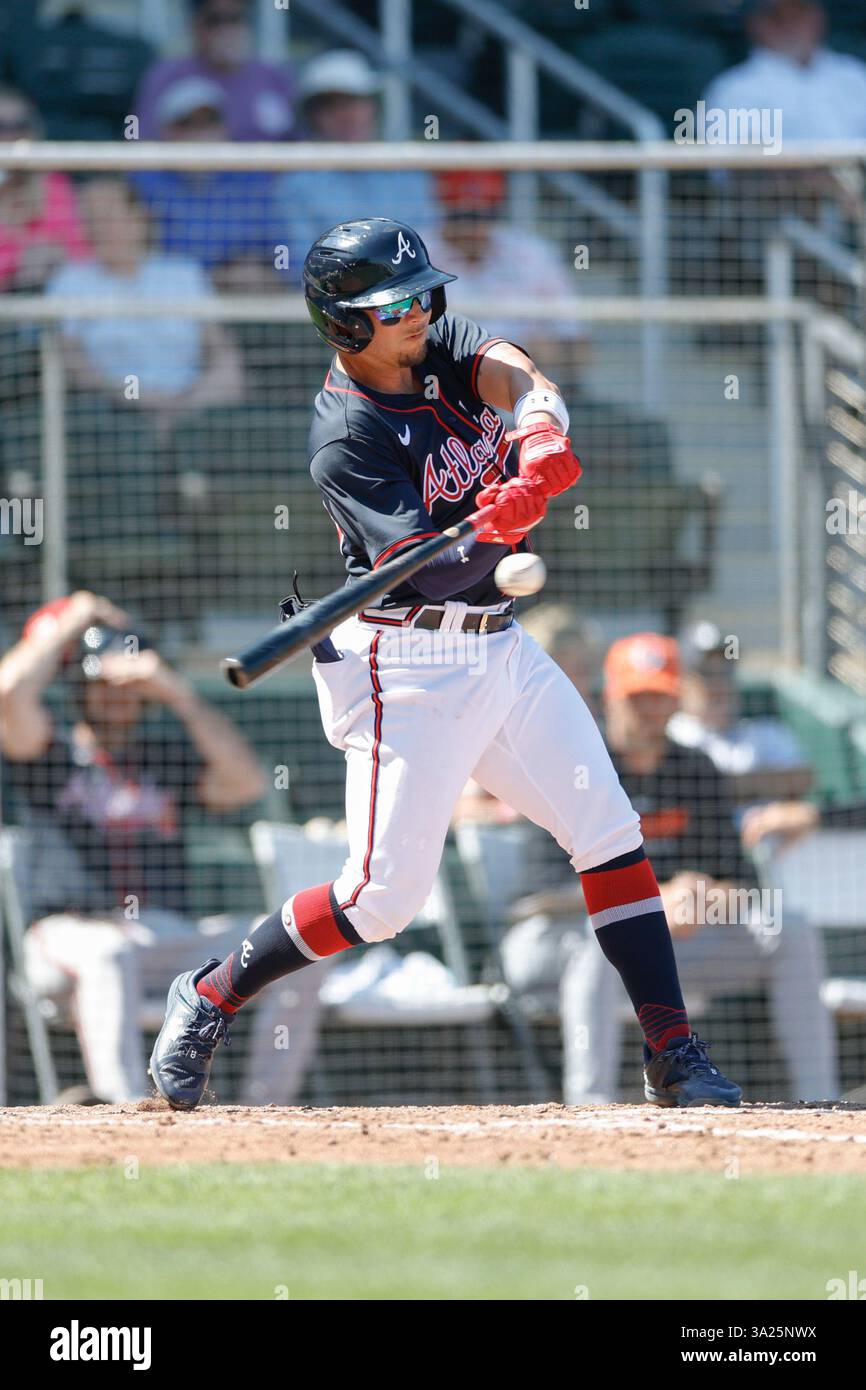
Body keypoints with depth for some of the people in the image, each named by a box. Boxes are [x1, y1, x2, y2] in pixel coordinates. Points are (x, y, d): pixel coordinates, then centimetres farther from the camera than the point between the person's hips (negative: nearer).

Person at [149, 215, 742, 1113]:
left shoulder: (439, 344, 3)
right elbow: (432, 568, -25)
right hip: (407, 666, -8)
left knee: (611, 834, 2)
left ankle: (673, 1055, 4)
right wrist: (500, 526, -45)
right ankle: (209, 998, 12)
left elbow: (518, 377, -16)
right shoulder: (345, 439, -18)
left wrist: (540, 432, -39)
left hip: (499, 650, 8)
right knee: (383, 896, -8)